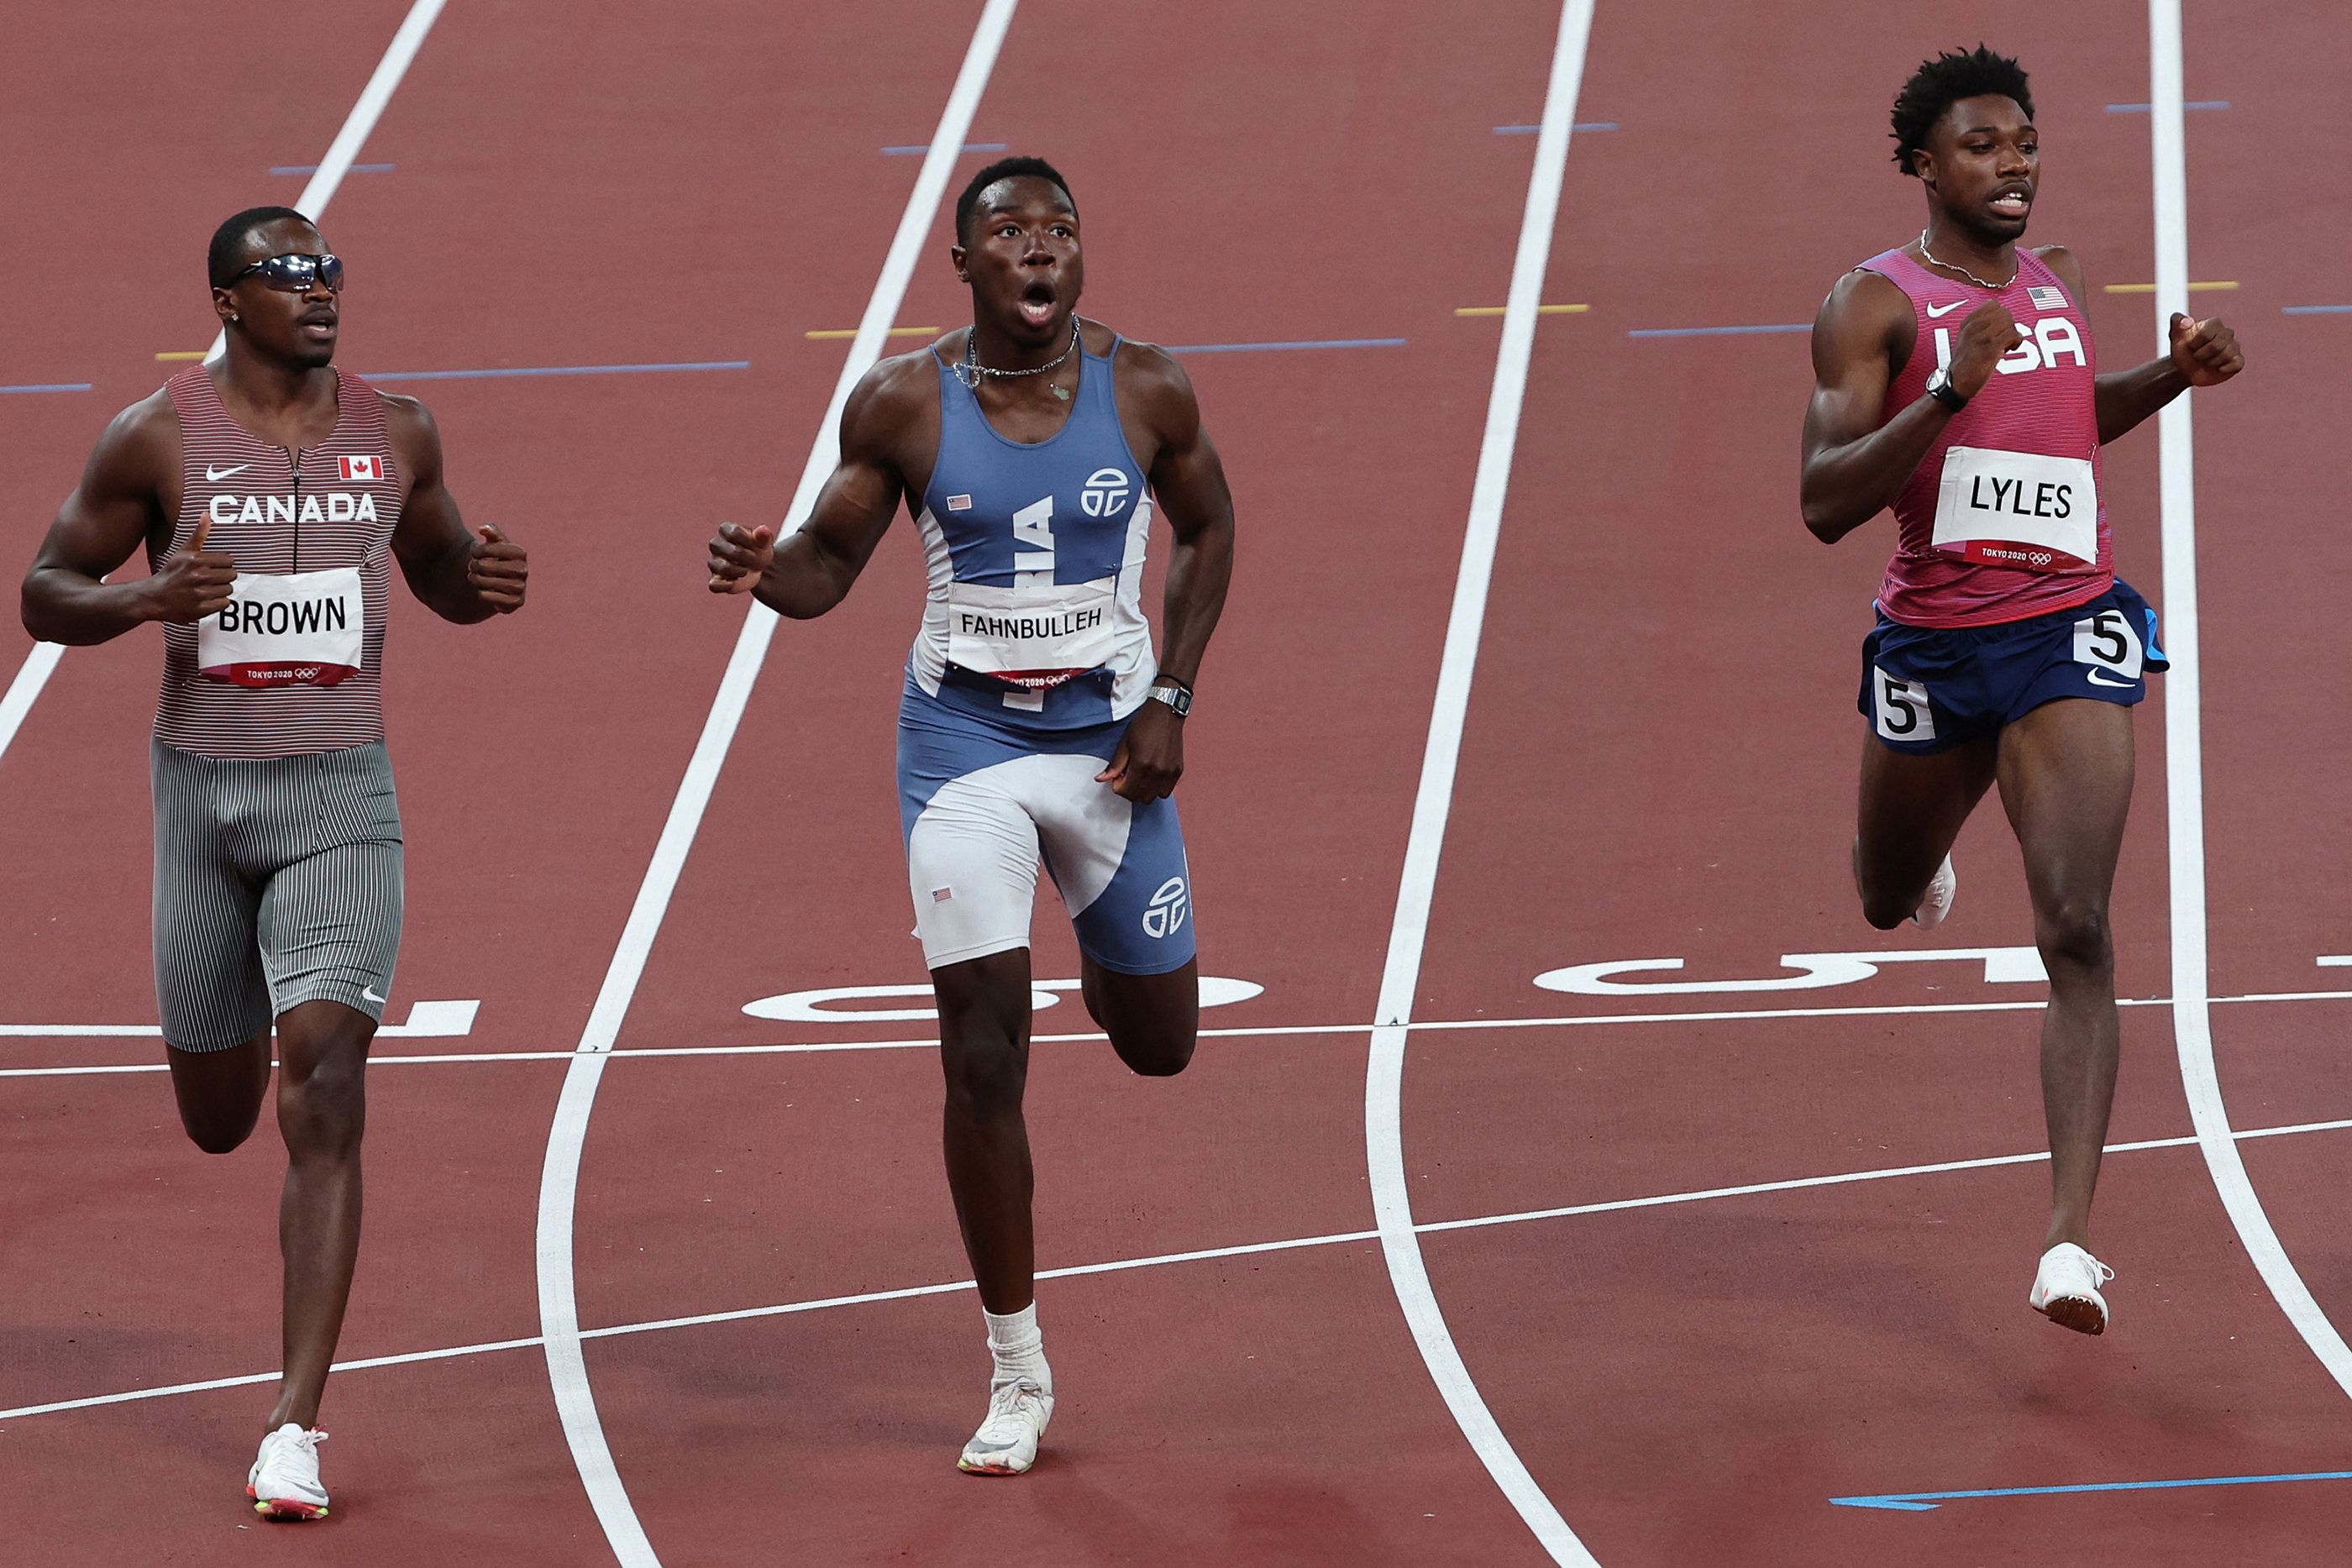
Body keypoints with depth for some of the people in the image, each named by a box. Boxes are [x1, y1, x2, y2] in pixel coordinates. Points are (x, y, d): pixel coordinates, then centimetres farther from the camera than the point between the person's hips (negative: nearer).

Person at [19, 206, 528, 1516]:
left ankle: (297, 1426, -17)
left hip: (341, 793, 0)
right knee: (218, 1119, 12)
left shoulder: (397, 434, 3)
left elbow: (438, 569, 19)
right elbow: (45, 593, 1)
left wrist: (484, 585, -6)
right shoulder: (158, 438, -5)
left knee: (326, 1086, -17)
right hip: (203, 785, 0)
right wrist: (150, 598, -20)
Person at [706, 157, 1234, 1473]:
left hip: (1111, 740, 2)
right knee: (983, 1056, -9)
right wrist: (766, 571, -24)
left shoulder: (1146, 390, -7)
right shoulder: (903, 405, -9)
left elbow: (1208, 529, 8)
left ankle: (1104, 953, 55)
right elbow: (830, 564, 1)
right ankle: (1018, 1377, 2)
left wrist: (1169, 700, -1)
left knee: (1162, 1042, 14)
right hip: (965, 739, -2)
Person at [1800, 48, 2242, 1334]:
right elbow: (1826, 503, -17)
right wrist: (1949, 391, -28)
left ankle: (2070, 1237, -21)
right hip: (1930, 647, -1)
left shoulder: (2059, 283, 8)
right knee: (1886, 903, 22)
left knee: (2077, 932, -16)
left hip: (2068, 637, 1)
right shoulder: (1874, 302, -8)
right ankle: (1923, 862, 64)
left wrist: (2171, 377, 11)